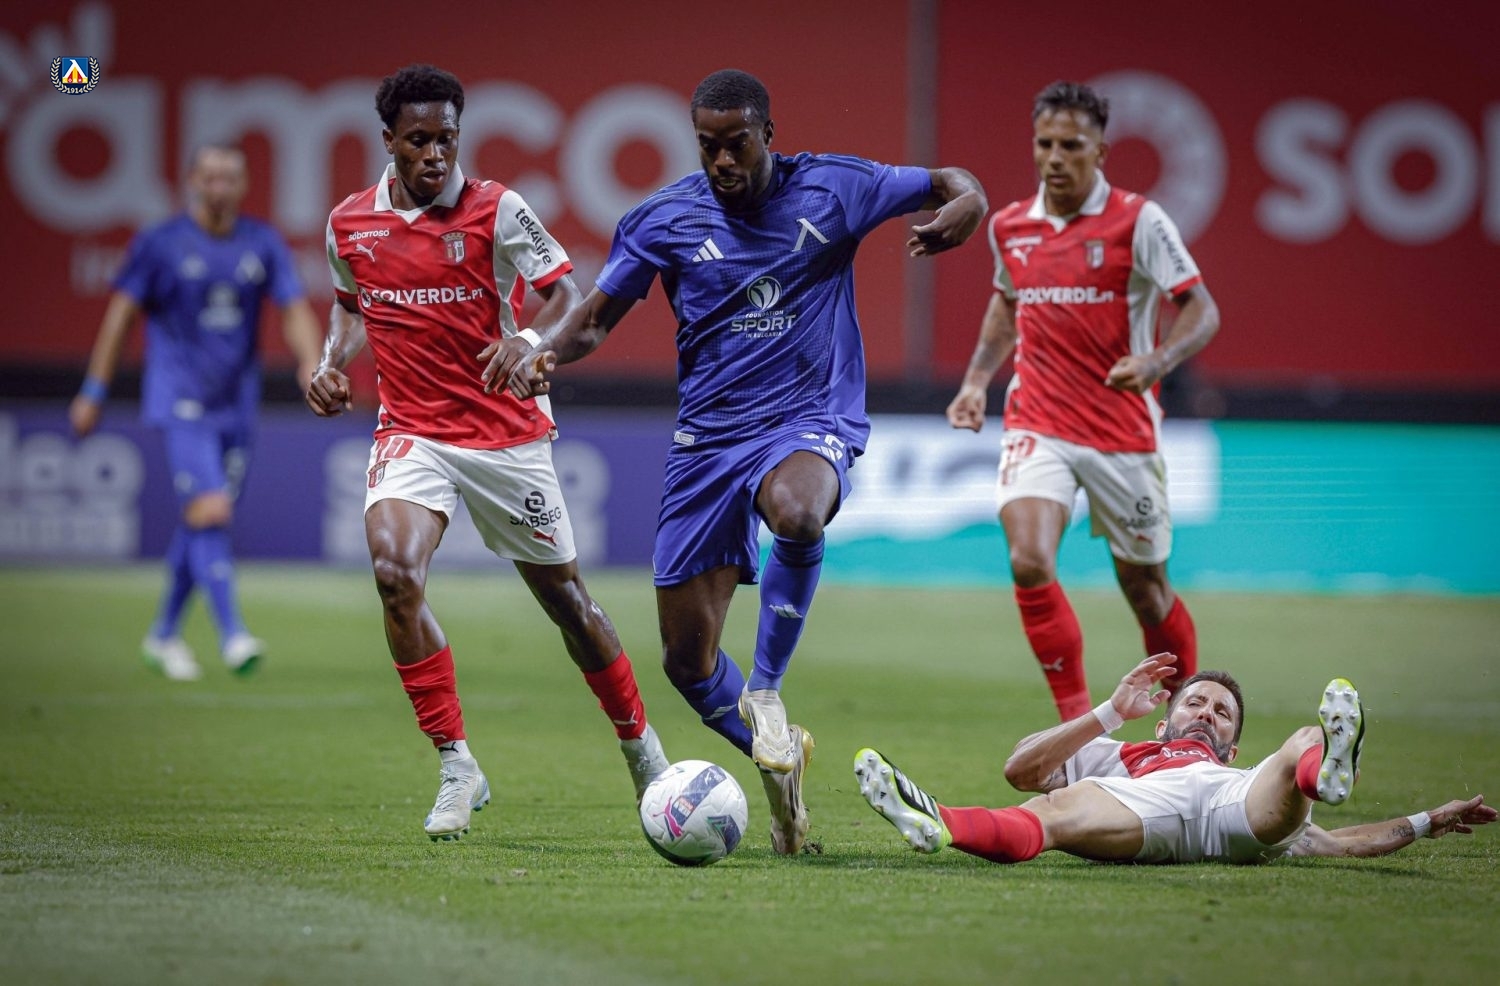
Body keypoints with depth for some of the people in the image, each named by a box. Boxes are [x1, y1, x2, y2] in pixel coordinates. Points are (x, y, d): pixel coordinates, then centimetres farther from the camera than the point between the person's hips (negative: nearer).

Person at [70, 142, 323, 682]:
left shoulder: (264, 244, 7)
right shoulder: (159, 243, -3)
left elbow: (295, 311, 5)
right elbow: (121, 314, 0)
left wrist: (312, 363, -14)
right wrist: (93, 391, -1)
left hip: (236, 405, 5)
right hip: (180, 403, -5)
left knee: (200, 524, 10)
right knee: (210, 511, -18)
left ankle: (164, 634, 25)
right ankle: (232, 635, -20)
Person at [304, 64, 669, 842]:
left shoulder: (495, 209, -8)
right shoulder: (349, 224, 2)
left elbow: (564, 290, -7)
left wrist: (529, 344, -27)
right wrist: (333, 362, 2)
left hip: (504, 432, -1)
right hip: (411, 431, 1)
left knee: (562, 593, 8)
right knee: (394, 571, -24)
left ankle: (639, 745, 31)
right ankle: (457, 767, -14)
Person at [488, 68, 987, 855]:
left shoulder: (831, 189, -2)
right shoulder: (662, 221, 0)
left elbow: (961, 188, 6)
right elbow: (596, 317, 7)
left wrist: (958, 213, -19)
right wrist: (543, 353, -16)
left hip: (812, 420, -3)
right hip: (708, 434, 3)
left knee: (797, 511, -41)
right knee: (687, 658, 2)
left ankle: (765, 692, -19)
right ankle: (778, 760, 31)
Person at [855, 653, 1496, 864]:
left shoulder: (1246, 781, 49)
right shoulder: (1117, 758, 45)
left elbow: (1338, 843, 41)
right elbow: (1021, 769, 30)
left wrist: (1427, 823, 34)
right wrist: (1112, 712, 27)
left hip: (1244, 819, 2)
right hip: (1149, 803, -2)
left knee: (1305, 746, -26)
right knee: (1062, 808, -34)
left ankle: (1331, 767, -66)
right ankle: (937, 826, -66)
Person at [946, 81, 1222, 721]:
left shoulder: (1139, 221, -9)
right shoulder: (1008, 226, 6)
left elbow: (1202, 312, -11)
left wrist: (1154, 363, -29)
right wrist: (977, 379, 15)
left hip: (1122, 431, -2)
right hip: (1037, 424, 2)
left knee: (1144, 586, 8)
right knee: (1029, 562, -21)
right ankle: (1078, 723, -13)